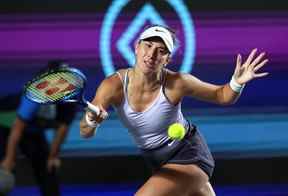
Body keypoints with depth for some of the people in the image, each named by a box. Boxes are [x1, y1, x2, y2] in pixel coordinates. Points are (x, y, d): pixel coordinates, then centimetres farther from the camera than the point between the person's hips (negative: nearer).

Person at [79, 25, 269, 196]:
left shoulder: (176, 83, -25)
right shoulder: (114, 86, -20)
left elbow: (221, 95, -9)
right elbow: (85, 133, -21)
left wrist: (237, 83, -31)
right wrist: (91, 121, -44)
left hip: (188, 155, -4)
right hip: (157, 160, 4)